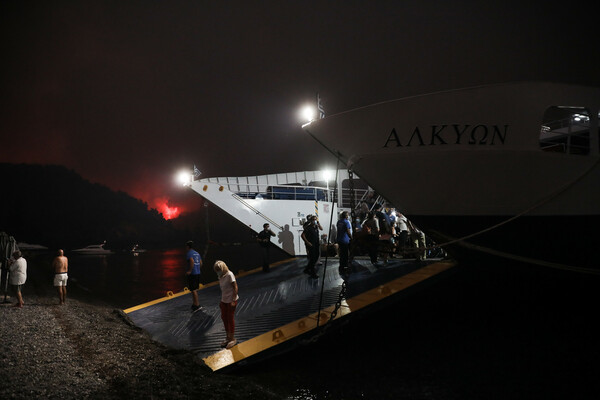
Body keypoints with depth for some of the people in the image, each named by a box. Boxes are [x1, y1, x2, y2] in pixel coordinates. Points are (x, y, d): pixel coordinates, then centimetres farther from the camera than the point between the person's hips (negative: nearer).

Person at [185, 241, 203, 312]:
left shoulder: (189, 254, -12)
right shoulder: (197, 253, 14)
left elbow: (192, 261, -28)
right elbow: (201, 263, 17)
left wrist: (190, 271, -22)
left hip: (192, 274, -9)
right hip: (198, 273, 9)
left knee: (193, 290, -6)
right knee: (195, 289, 17)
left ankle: (197, 305, -8)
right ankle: (194, 303, 25)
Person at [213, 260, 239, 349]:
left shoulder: (229, 275, -18)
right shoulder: (221, 276, 5)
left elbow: (235, 287, -18)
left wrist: (233, 300, -19)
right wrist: (221, 300, 14)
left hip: (231, 300, -8)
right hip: (224, 300, 8)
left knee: (230, 318, 1)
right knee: (224, 318, 12)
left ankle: (232, 339, 14)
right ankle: (228, 338, 26)